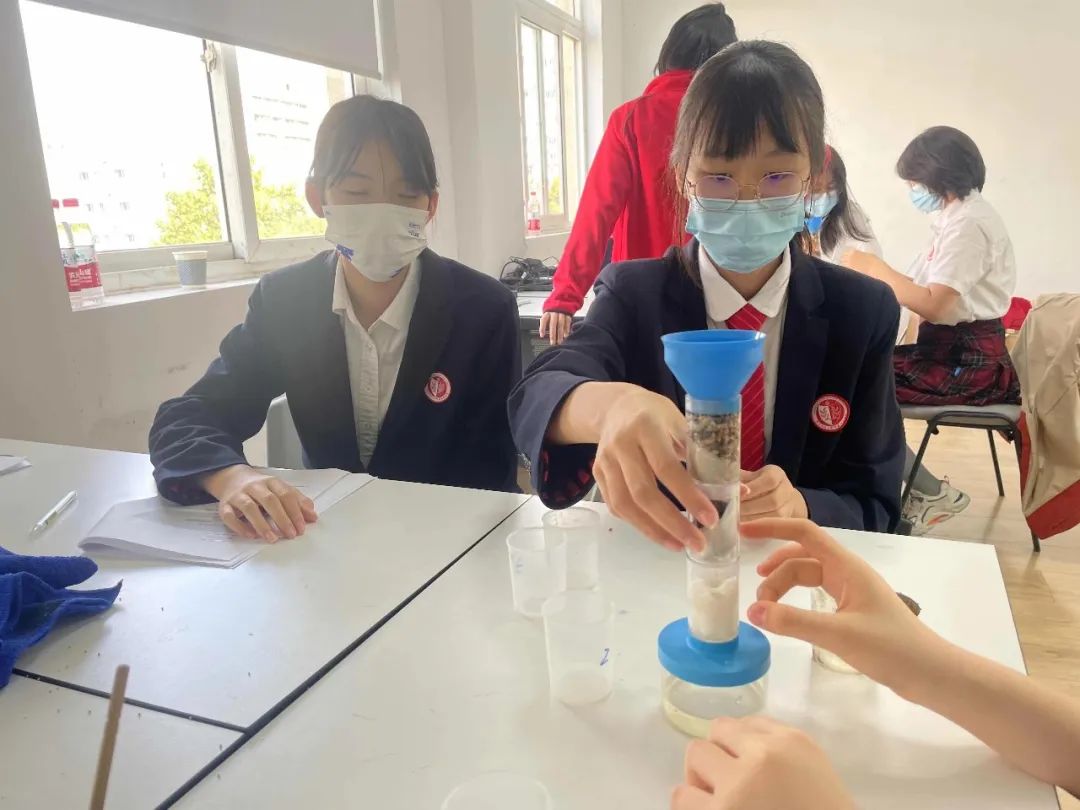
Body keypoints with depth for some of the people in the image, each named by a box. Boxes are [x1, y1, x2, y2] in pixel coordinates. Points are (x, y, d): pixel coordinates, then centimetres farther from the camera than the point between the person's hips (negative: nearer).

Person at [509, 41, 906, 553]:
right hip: (652, 562, 0)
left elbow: (874, 507, -2)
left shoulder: (863, 313, -2)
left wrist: (799, 508, -24)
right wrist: (606, 405, -46)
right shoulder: (633, 294, -5)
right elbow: (533, 400, -24)